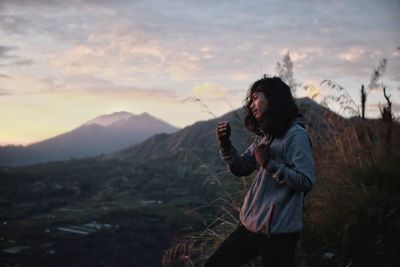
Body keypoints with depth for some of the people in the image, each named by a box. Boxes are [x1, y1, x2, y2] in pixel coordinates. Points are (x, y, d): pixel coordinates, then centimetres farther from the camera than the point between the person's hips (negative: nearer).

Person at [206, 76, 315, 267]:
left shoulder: (296, 135, -14)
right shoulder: (264, 136, 11)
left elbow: (306, 182, -19)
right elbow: (241, 169, 14)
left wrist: (269, 164, -23)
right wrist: (225, 144, -1)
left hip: (278, 231, -8)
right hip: (251, 225, 8)